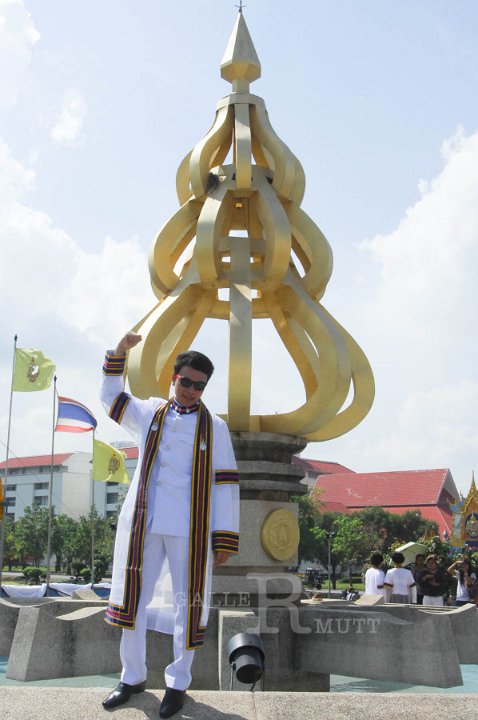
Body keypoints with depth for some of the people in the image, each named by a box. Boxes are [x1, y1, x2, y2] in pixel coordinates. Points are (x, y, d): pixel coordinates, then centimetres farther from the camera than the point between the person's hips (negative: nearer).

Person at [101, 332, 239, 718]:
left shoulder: (214, 427, 2)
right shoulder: (149, 412, 11)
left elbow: (225, 484, -1)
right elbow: (110, 396, 25)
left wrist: (225, 540, -6)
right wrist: (120, 351, 11)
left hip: (189, 529, -3)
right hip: (143, 525, 3)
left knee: (188, 605, 3)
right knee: (133, 599, 8)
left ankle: (178, 684, 18)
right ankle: (133, 677, 24)